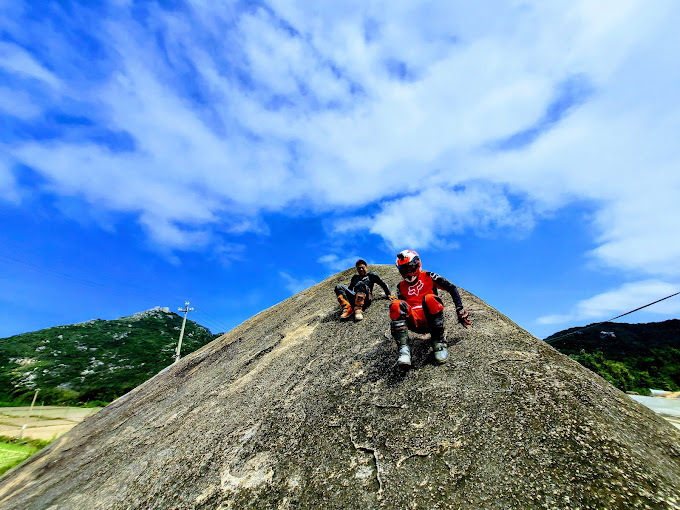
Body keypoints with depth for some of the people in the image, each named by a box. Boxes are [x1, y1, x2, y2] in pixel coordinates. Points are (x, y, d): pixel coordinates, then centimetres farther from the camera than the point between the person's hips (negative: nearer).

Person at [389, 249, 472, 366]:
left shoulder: (428, 276, 10)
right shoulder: (401, 287, 18)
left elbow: (452, 288, 8)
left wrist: (460, 310, 0)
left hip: (431, 319, -1)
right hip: (415, 323, 2)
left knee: (430, 299, -34)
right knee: (396, 306, -27)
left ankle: (438, 343, -21)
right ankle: (404, 348, -34)